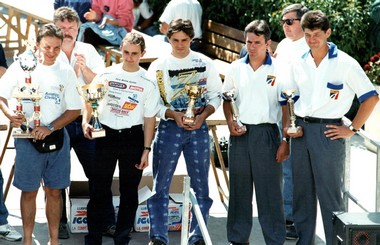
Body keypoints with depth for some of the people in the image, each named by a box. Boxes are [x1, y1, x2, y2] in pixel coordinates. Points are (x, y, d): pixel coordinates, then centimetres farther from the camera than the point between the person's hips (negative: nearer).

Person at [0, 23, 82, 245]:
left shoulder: (66, 72, 2)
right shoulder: (21, 67, -3)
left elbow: (75, 110, 2)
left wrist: (50, 128, -11)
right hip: (28, 138, -2)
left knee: (54, 191, 8)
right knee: (29, 191, 4)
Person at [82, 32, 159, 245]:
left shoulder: (148, 83, -2)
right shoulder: (106, 75, 0)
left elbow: (150, 118, 0)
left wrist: (146, 150, -3)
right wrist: (86, 122, -10)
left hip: (132, 138, 0)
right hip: (106, 135, 0)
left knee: (129, 192, 7)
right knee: (100, 190, 3)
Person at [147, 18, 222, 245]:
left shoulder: (205, 63, 4)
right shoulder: (158, 67, 1)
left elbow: (216, 96, 5)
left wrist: (202, 116, -12)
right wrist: (174, 115, -16)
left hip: (199, 128, 1)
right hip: (169, 127, -1)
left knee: (201, 184, 5)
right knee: (160, 185, -2)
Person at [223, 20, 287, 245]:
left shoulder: (279, 70, -4)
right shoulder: (236, 68, 8)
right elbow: (227, 99, 17)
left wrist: (286, 141, -9)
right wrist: (230, 122, -1)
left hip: (267, 133, -3)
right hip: (240, 134, 4)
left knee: (270, 191, -1)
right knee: (239, 190, 11)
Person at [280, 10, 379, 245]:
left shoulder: (345, 63, -7)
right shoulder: (299, 64, 8)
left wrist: (352, 129, -8)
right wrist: (288, 126, 4)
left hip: (328, 132, -5)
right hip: (301, 130, 5)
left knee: (330, 194, -2)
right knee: (302, 192, 12)